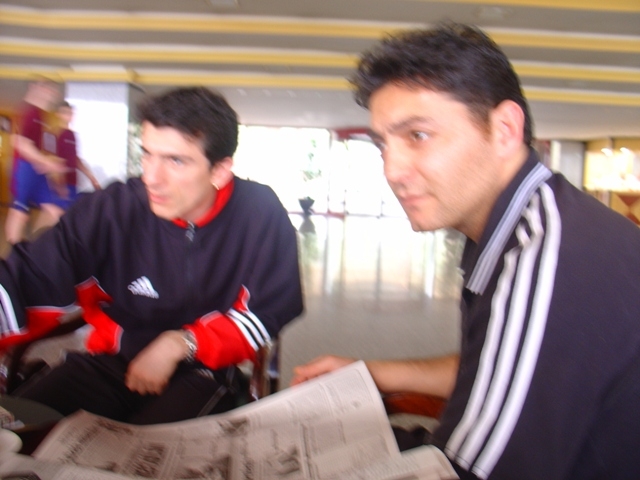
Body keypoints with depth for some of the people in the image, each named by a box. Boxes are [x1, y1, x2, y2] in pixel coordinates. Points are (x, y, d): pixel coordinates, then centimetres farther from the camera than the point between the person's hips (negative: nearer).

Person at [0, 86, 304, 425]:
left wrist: (181, 343, -16)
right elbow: (29, 283, -18)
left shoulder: (261, 214, -14)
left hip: (205, 370, -1)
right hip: (112, 362, 2)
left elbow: (270, 312, -8)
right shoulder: (112, 210, -13)